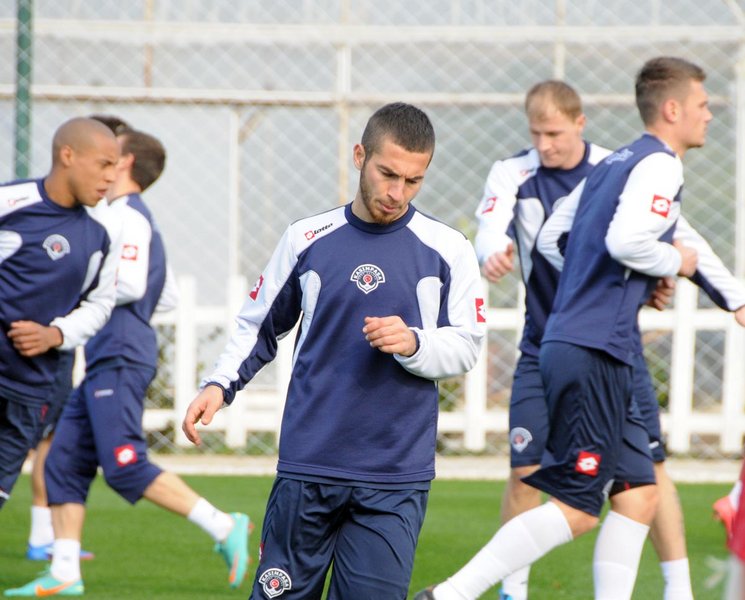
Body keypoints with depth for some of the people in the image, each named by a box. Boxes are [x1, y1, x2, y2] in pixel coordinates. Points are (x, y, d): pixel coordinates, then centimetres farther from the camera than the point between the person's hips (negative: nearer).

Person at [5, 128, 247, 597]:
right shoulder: (136, 218, 22)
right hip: (106, 361, 10)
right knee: (65, 462, 6)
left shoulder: (125, 216, -9)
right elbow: (164, 298, 26)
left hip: (119, 360, -10)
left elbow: (129, 284, -21)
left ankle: (223, 527, -13)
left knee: (125, 467, -14)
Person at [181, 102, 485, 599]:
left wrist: (413, 343, -16)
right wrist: (220, 384, 1)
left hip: (396, 481, -1)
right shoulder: (308, 239, 7)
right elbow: (260, 327, 16)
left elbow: (466, 347, 4)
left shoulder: (448, 250, 2)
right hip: (307, 466, 1)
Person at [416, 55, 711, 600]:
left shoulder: (614, 163, 19)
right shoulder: (661, 164, -9)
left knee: (639, 494, 9)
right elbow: (626, 239, -24)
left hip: (570, 344, 10)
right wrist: (674, 263, -5)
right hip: (596, 352, -10)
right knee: (575, 510, -9)